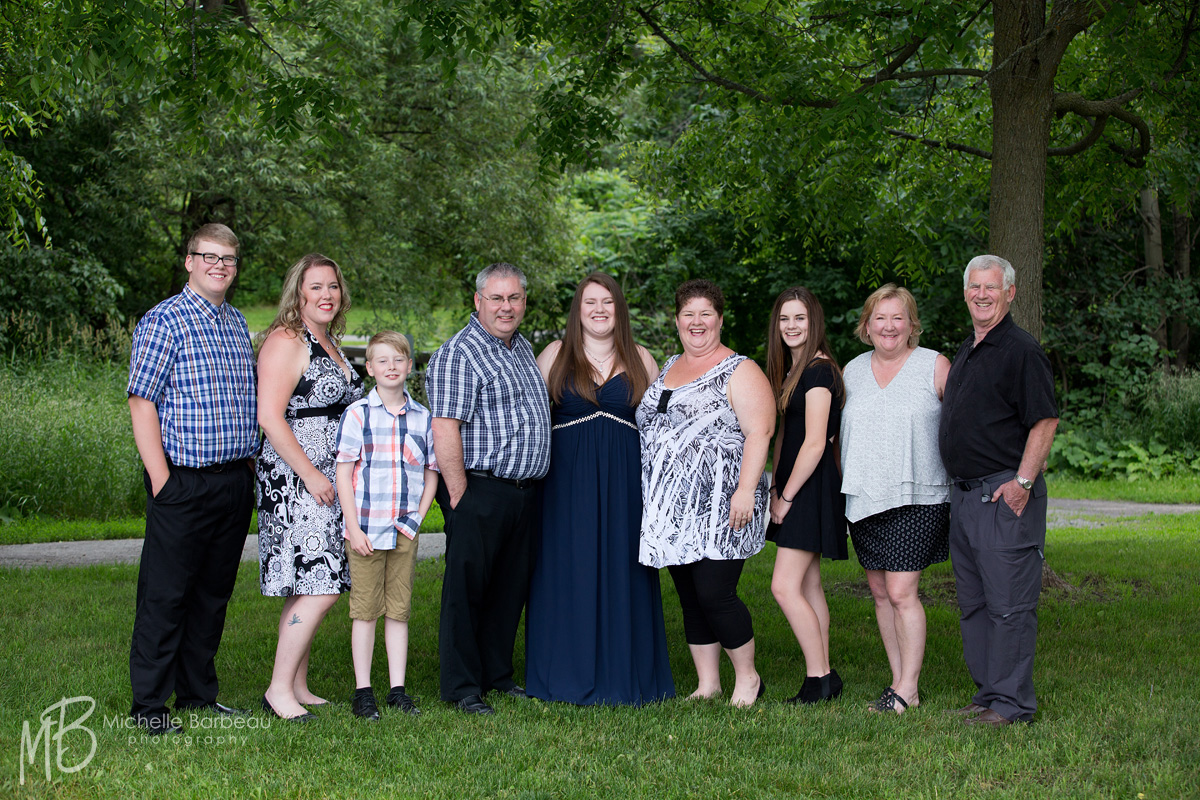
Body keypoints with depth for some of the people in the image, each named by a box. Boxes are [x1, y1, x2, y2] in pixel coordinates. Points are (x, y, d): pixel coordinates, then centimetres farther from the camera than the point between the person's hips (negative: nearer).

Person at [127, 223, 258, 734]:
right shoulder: (164, 321, -6)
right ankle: (149, 705, 5)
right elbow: (142, 401, -11)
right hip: (184, 482, -7)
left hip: (236, 480, 7)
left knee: (214, 592, 12)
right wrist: (160, 477, -16)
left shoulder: (238, 323, 16)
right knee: (166, 595, -2)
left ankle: (198, 693, 22)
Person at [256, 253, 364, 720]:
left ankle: (298, 686, 15)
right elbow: (269, 417, -18)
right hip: (294, 483, -9)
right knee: (319, 587, -13)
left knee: (310, 588, 9)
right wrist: (311, 475, -19)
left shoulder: (330, 342, 18)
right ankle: (279, 689, -5)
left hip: (328, 483, 9)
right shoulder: (285, 341, -11)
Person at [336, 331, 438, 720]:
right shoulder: (357, 414, -3)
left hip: (405, 531, 3)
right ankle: (362, 691, 10)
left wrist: (418, 517, 0)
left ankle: (398, 690, 15)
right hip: (366, 530, -3)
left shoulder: (423, 417, 6)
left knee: (399, 610, 8)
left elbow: (431, 473, 13)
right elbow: (344, 473, -4)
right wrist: (354, 527, -9)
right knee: (365, 610, 3)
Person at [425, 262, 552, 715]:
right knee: (467, 587, -1)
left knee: (512, 588, 13)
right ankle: (462, 687, 7)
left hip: (524, 490, 8)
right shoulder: (458, 354, -10)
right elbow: (445, 430, -17)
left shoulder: (524, 349, 17)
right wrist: (460, 496, -19)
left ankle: (498, 673, 25)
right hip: (480, 491, -8)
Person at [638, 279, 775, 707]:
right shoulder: (668, 368, 18)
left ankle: (747, 677, 9)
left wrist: (746, 489, -21)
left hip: (720, 509, -7)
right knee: (690, 598, 9)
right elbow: (650, 429, 25)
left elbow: (759, 433, -12)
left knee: (714, 595, -10)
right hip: (673, 509, 7)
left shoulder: (740, 372, -4)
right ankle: (707, 684, 18)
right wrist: (654, 500, 20)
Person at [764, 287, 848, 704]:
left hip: (812, 487, -10)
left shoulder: (819, 371, -15)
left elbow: (815, 443, -18)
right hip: (794, 486, 10)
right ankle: (822, 677, 16)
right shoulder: (791, 369, 15)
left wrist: (787, 497, -13)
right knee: (808, 586, 11)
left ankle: (820, 677, -4)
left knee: (785, 587, -12)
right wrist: (775, 488, 8)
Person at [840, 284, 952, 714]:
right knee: (880, 591, 8)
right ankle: (899, 680, 17)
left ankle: (908, 690, -3)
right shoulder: (852, 371, 12)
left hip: (915, 498, -5)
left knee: (901, 592, -10)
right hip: (863, 497, 5)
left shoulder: (934, 366, -1)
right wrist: (843, 485, 14)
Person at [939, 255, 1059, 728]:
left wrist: (1023, 481, -19)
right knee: (973, 604, 13)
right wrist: (960, 485, 18)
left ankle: (1012, 703, 1)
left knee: (1009, 604, -5)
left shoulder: (1022, 351, -9)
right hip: (963, 494, 9)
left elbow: (1045, 422, -14)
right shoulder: (964, 354, 18)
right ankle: (987, 693, 22)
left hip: (1005, 496, -9)